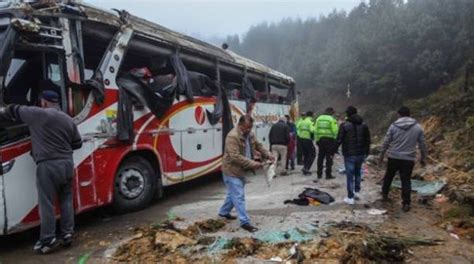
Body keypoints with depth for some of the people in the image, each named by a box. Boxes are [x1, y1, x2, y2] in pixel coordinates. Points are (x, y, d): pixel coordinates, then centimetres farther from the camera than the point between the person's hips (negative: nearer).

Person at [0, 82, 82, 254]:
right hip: (67, 164, 6)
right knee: (66, 200, 14)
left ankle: (48, 240, 4)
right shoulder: (68, 120, 11)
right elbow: (77, 143, 16)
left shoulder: (37, 114, -5)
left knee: (46, 204, 0)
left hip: (48, 166, -6)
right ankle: (67, 234, 18)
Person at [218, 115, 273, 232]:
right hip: (232, 171, -9)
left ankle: (224, 212, 42)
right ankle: (245, 222, 0)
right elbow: (235, 157, -32)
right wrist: (253, 163, -32)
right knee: (239, 196, -7)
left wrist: (268, 155, -2)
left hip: (241, 170, 9)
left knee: (233, 193, 23)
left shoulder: (250, 134, 2)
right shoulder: (232, 136, -26)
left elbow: (258, 145, 15)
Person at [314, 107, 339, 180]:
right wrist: (335, 141, -3)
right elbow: (335, 131, -11)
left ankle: (319, 174, 16)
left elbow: (315, 130, 10)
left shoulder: (319, 118, 9)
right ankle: (328, 174, 1)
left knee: (320, 157, 12)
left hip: (320, 139, 5)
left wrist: (317, 139, 13)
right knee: (329, 158, 0)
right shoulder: (332, 119, -7)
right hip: (329, 139, -5)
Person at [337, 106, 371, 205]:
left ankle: (350, 198, 3)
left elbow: (339, 140, -13)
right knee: (357, 172, 23)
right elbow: (367, 140, 9)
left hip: (349, 154, -5)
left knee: (350, 175, 0)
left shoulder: (344, 125, -10)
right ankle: (357, 191, 31)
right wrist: (367, 152, 20)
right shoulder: (363, 125, 5)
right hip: (361, 154, 5)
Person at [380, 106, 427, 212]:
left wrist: (382, 154, 10)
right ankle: (406, 204, 6)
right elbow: (422, 144, 3)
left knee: (389, 176, 20)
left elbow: (386, 142, -2)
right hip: (409, 159, 0)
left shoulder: (394, 126, -5)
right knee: (406, 181, 6)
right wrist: (423, 158, 15)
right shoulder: (418, 127, -2)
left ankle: (384, 193, 37)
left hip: (393, 157, 0)